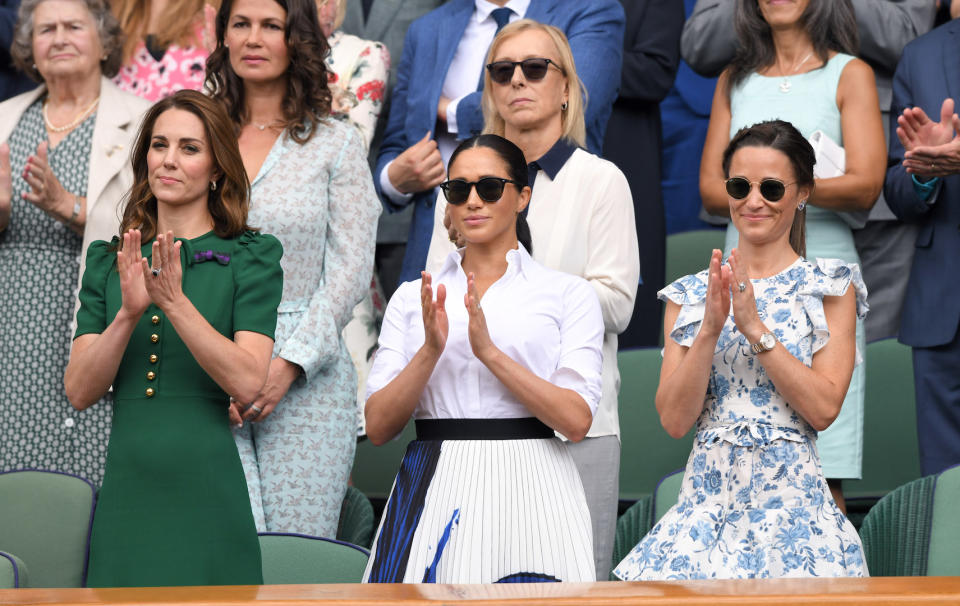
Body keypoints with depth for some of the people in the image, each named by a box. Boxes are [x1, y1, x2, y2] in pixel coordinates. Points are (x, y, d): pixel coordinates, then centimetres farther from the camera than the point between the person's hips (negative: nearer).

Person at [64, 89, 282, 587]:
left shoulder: (250, 257, 2)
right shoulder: (108, 261, 12)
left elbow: (248, 382, -11)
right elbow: (79, 391, 3)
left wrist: (174, 302, -19)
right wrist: (129, 313, -12)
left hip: (205, 488, -3)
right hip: (126, 486, 3)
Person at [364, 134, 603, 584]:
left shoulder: (568, 293, 7)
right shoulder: (413, 297, 13)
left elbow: (575, 420, -6)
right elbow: (377, 426, 4)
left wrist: (490, 351, -12)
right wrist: (431, 350, -10)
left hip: (527, 490, -2)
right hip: (433, 490, 2)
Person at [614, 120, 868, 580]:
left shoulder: (829, 286, 4)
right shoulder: (689, 294, 10)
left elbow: (824, 408, -8)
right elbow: (674, 419, 0)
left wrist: (755, 325, -13)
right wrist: (710, 329, -12)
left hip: (791, 499, -2)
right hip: (708, 494, 2)